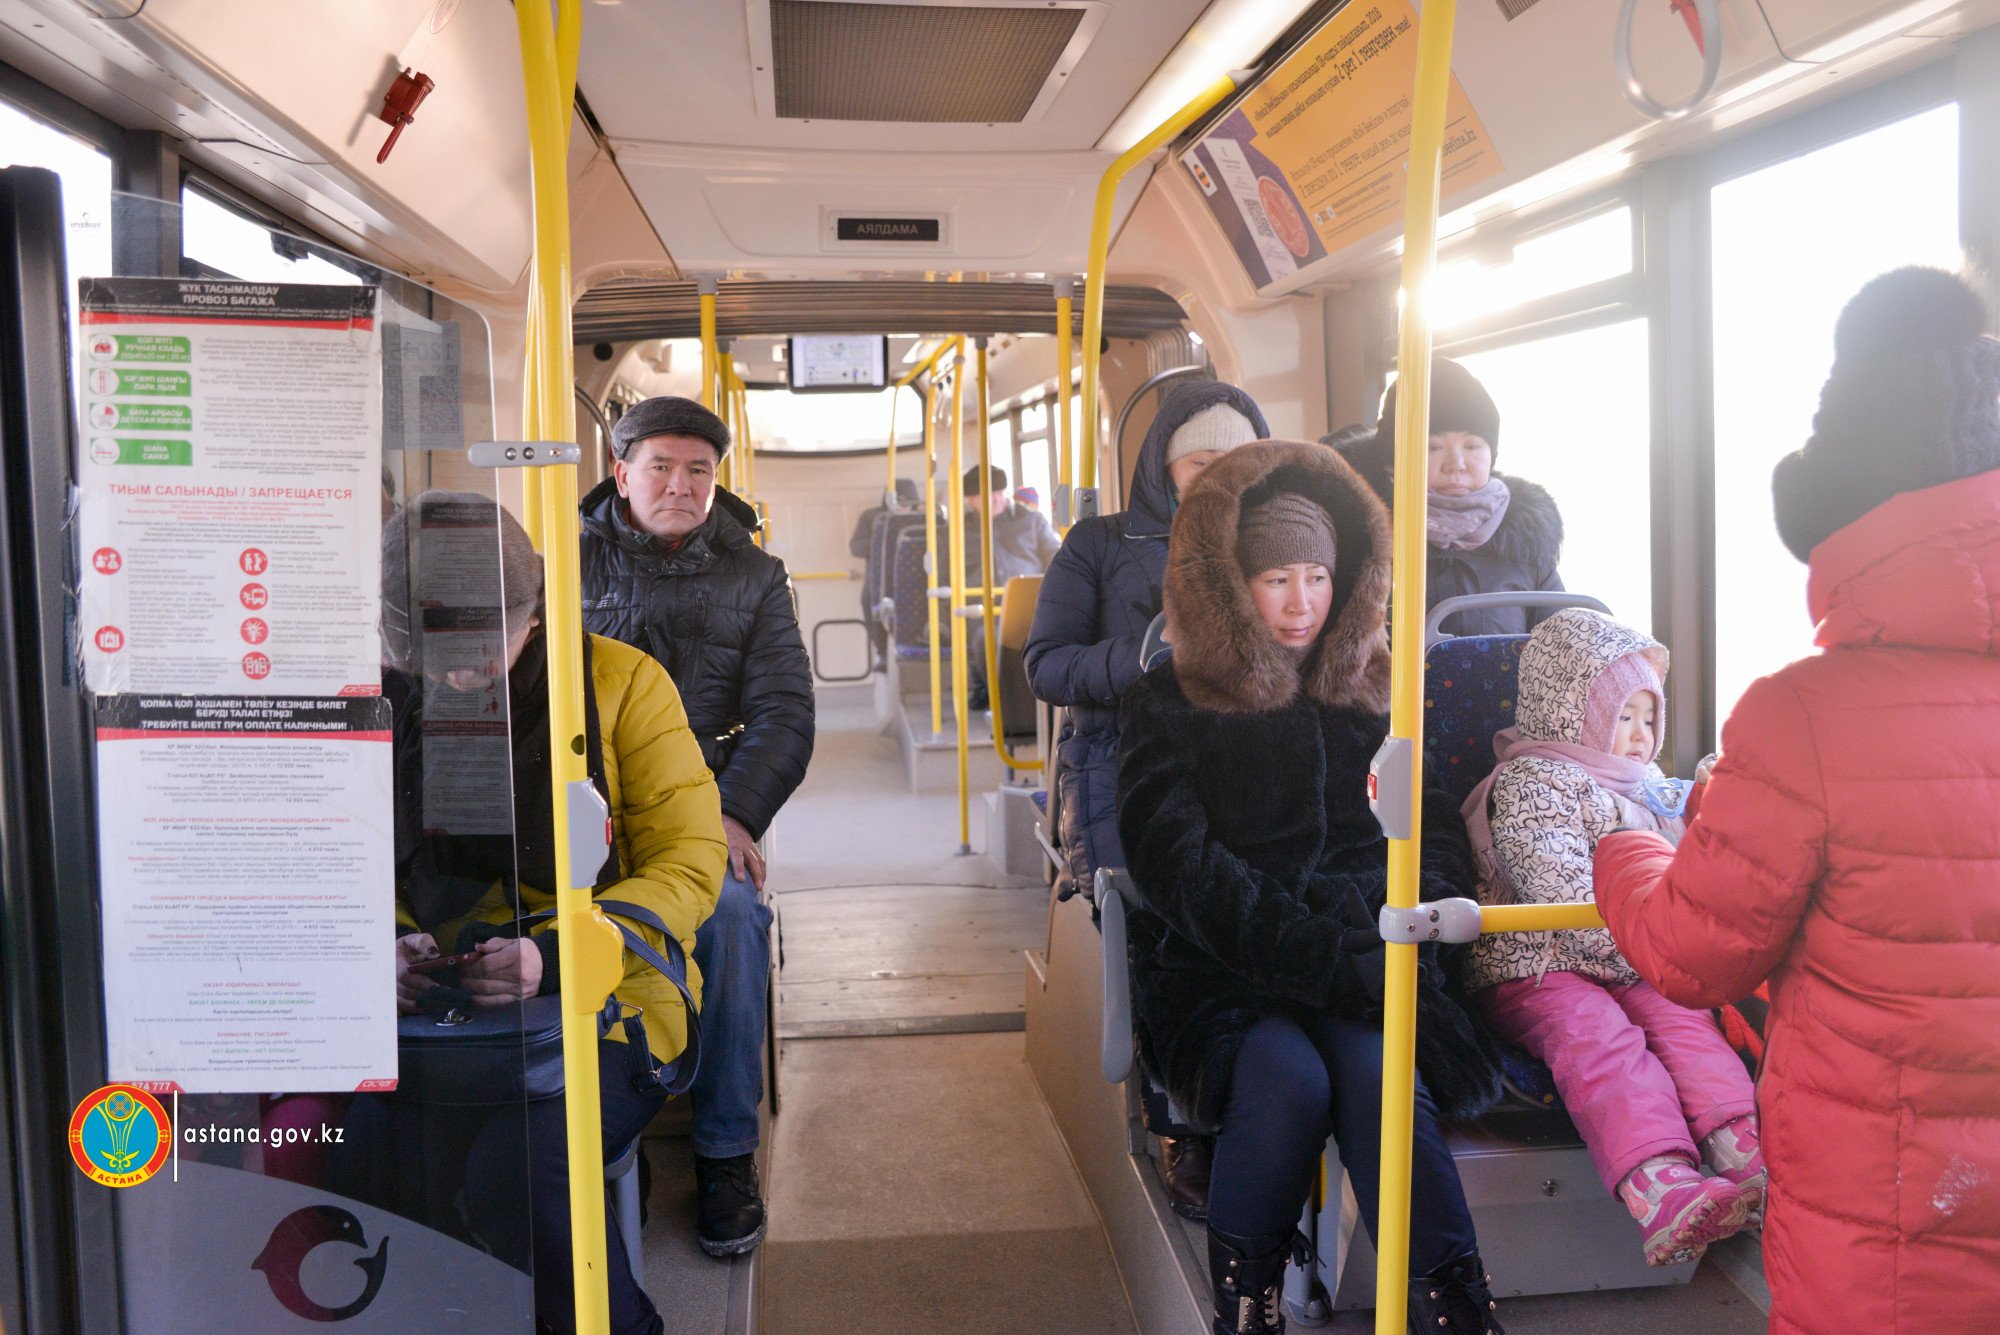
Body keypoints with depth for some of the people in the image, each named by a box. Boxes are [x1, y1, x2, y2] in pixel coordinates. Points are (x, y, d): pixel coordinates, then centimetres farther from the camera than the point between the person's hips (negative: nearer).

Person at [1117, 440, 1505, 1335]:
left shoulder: (1375, 693, 18)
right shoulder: (1169, 705, 6)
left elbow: (1438, 834, 15)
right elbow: (1185, 873, -8)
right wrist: (1328, 958, -19)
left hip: (1366, 961, 2)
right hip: (1219, 974, -2)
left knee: (1376, 1075, -31)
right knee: (1287, 1080, -32)